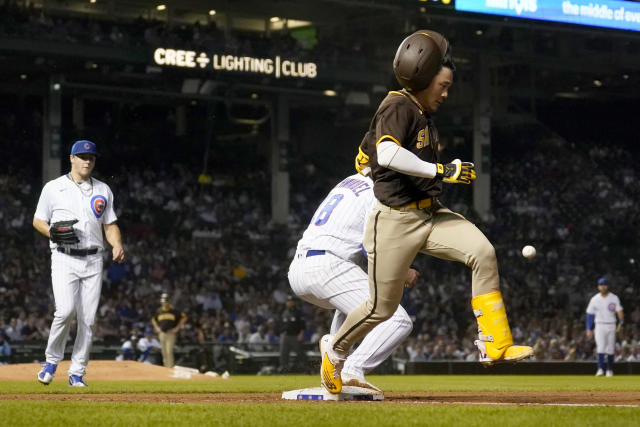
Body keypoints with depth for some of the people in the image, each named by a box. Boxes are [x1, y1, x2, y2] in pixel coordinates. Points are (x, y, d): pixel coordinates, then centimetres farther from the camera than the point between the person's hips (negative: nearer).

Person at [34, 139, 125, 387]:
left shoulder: (103, 190, 14)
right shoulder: (53, 188, 5)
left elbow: (110, 225, 15)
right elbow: (38, 220, 8)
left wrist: (117, 245, -5)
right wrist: (53, 232, -13)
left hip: (93, 260, 3)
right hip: (64, 259, -3)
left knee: (88, 318, -1)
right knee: (66, 311, -20)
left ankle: (77, 373, 7)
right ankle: (52, 361, 1)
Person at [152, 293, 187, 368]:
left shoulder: (173, 311, -5)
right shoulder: (159, 311, 10)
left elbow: (184, 317, 0)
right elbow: (154, 320, 29)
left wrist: (177, 328, -3)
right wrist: (156, 328, 14)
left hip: (170, 333, -5)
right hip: (162, 334, 5)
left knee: (169, 351, -15)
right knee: (164, 352, 8)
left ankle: (170, 368, -14)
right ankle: (166, 367, 17)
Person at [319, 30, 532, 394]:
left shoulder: (424, 113, 14)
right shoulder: (398, 106, -14)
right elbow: (387, 153, -33)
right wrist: (440, 171, -30)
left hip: (431, 214, 8)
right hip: (396, 221, -8)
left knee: (483, 252, -17)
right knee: (383, 307, 2)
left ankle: (495, 345, -19)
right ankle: (335, 348, 32)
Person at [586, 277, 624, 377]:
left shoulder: (614, 298, 2)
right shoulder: (594, 299, 3)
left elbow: (619, 310, -6)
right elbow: (590, 314, 7)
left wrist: (621, 322, -23)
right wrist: (589, 329, 3)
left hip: (611, 326, 1)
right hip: (600, 326, -1)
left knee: (610, 349, 4)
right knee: (600, 346, -15)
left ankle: (610, 369, 15)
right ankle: (600, 369, -22)